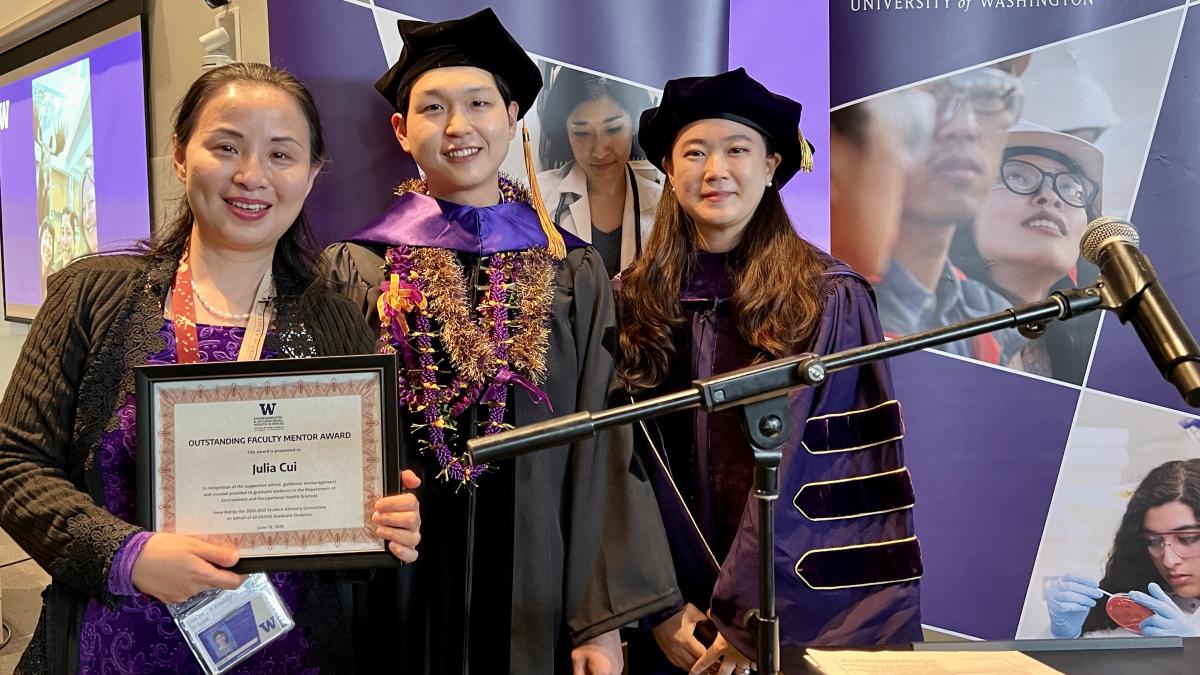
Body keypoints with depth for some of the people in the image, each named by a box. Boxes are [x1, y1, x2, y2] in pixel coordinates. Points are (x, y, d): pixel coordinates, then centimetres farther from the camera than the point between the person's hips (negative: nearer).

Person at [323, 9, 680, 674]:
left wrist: (604, 620, -6)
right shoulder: (356, 274, -1)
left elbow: (604, 457, -1)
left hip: (536, 595, 1)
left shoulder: (576, 277, 2)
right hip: (403, 592, 0)